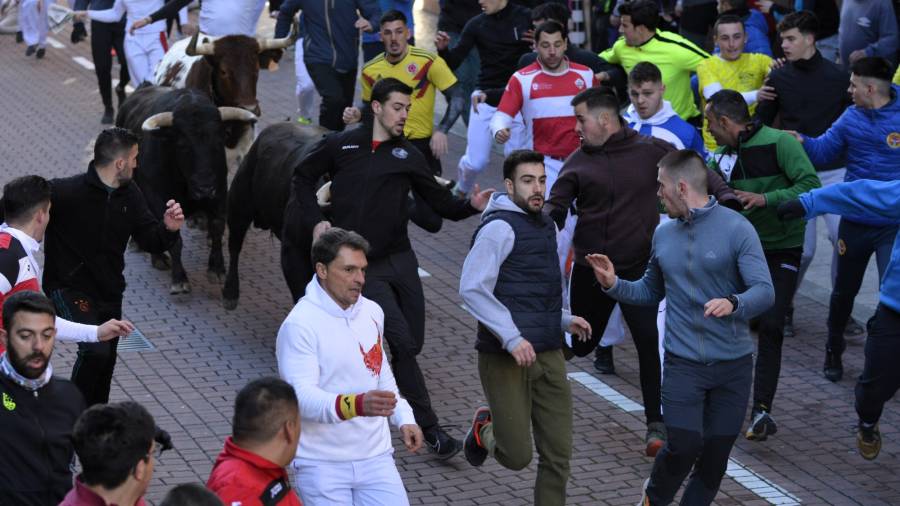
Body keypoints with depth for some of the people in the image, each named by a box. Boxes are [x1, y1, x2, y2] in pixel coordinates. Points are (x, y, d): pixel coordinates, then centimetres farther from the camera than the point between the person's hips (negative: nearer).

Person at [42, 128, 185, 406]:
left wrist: (168, 228, -17)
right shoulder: (65, 192, -21)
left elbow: (151, 241, 3)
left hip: (110, 293, 7)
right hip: (70, 289, -7)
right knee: (96, 350, -25)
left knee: (105, 364, 16)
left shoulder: (130, 195, 0)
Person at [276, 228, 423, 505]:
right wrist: (358, 404, -40)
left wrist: (404, 418, 9)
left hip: (375, 456, 5)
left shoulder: (372, 312, 8)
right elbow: (302, 397, -24)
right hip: (322, 464, -5)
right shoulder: (300, 324, -15)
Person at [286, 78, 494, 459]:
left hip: (400, 259, 4)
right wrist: (316, 220, 1)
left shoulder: (407, 156, 8)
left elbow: (441, 204, 7)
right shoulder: (341, 146, 5)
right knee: (402, 342, -12)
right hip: (362, 266, -4)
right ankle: (429, 428, -5)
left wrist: (471, 205, -13)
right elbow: (303, 177, 16)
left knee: (412, 344, 1)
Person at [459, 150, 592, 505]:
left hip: (548, 355, 8)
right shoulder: (500, 227, -11)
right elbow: (472, 289, -19)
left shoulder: (545, 226, 16)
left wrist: (564, 319, 12)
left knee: (558, 453, 5)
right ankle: (485, 429, 29)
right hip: (506, 358, -8)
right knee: (517, 456, -2)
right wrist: (512, 338, -24)